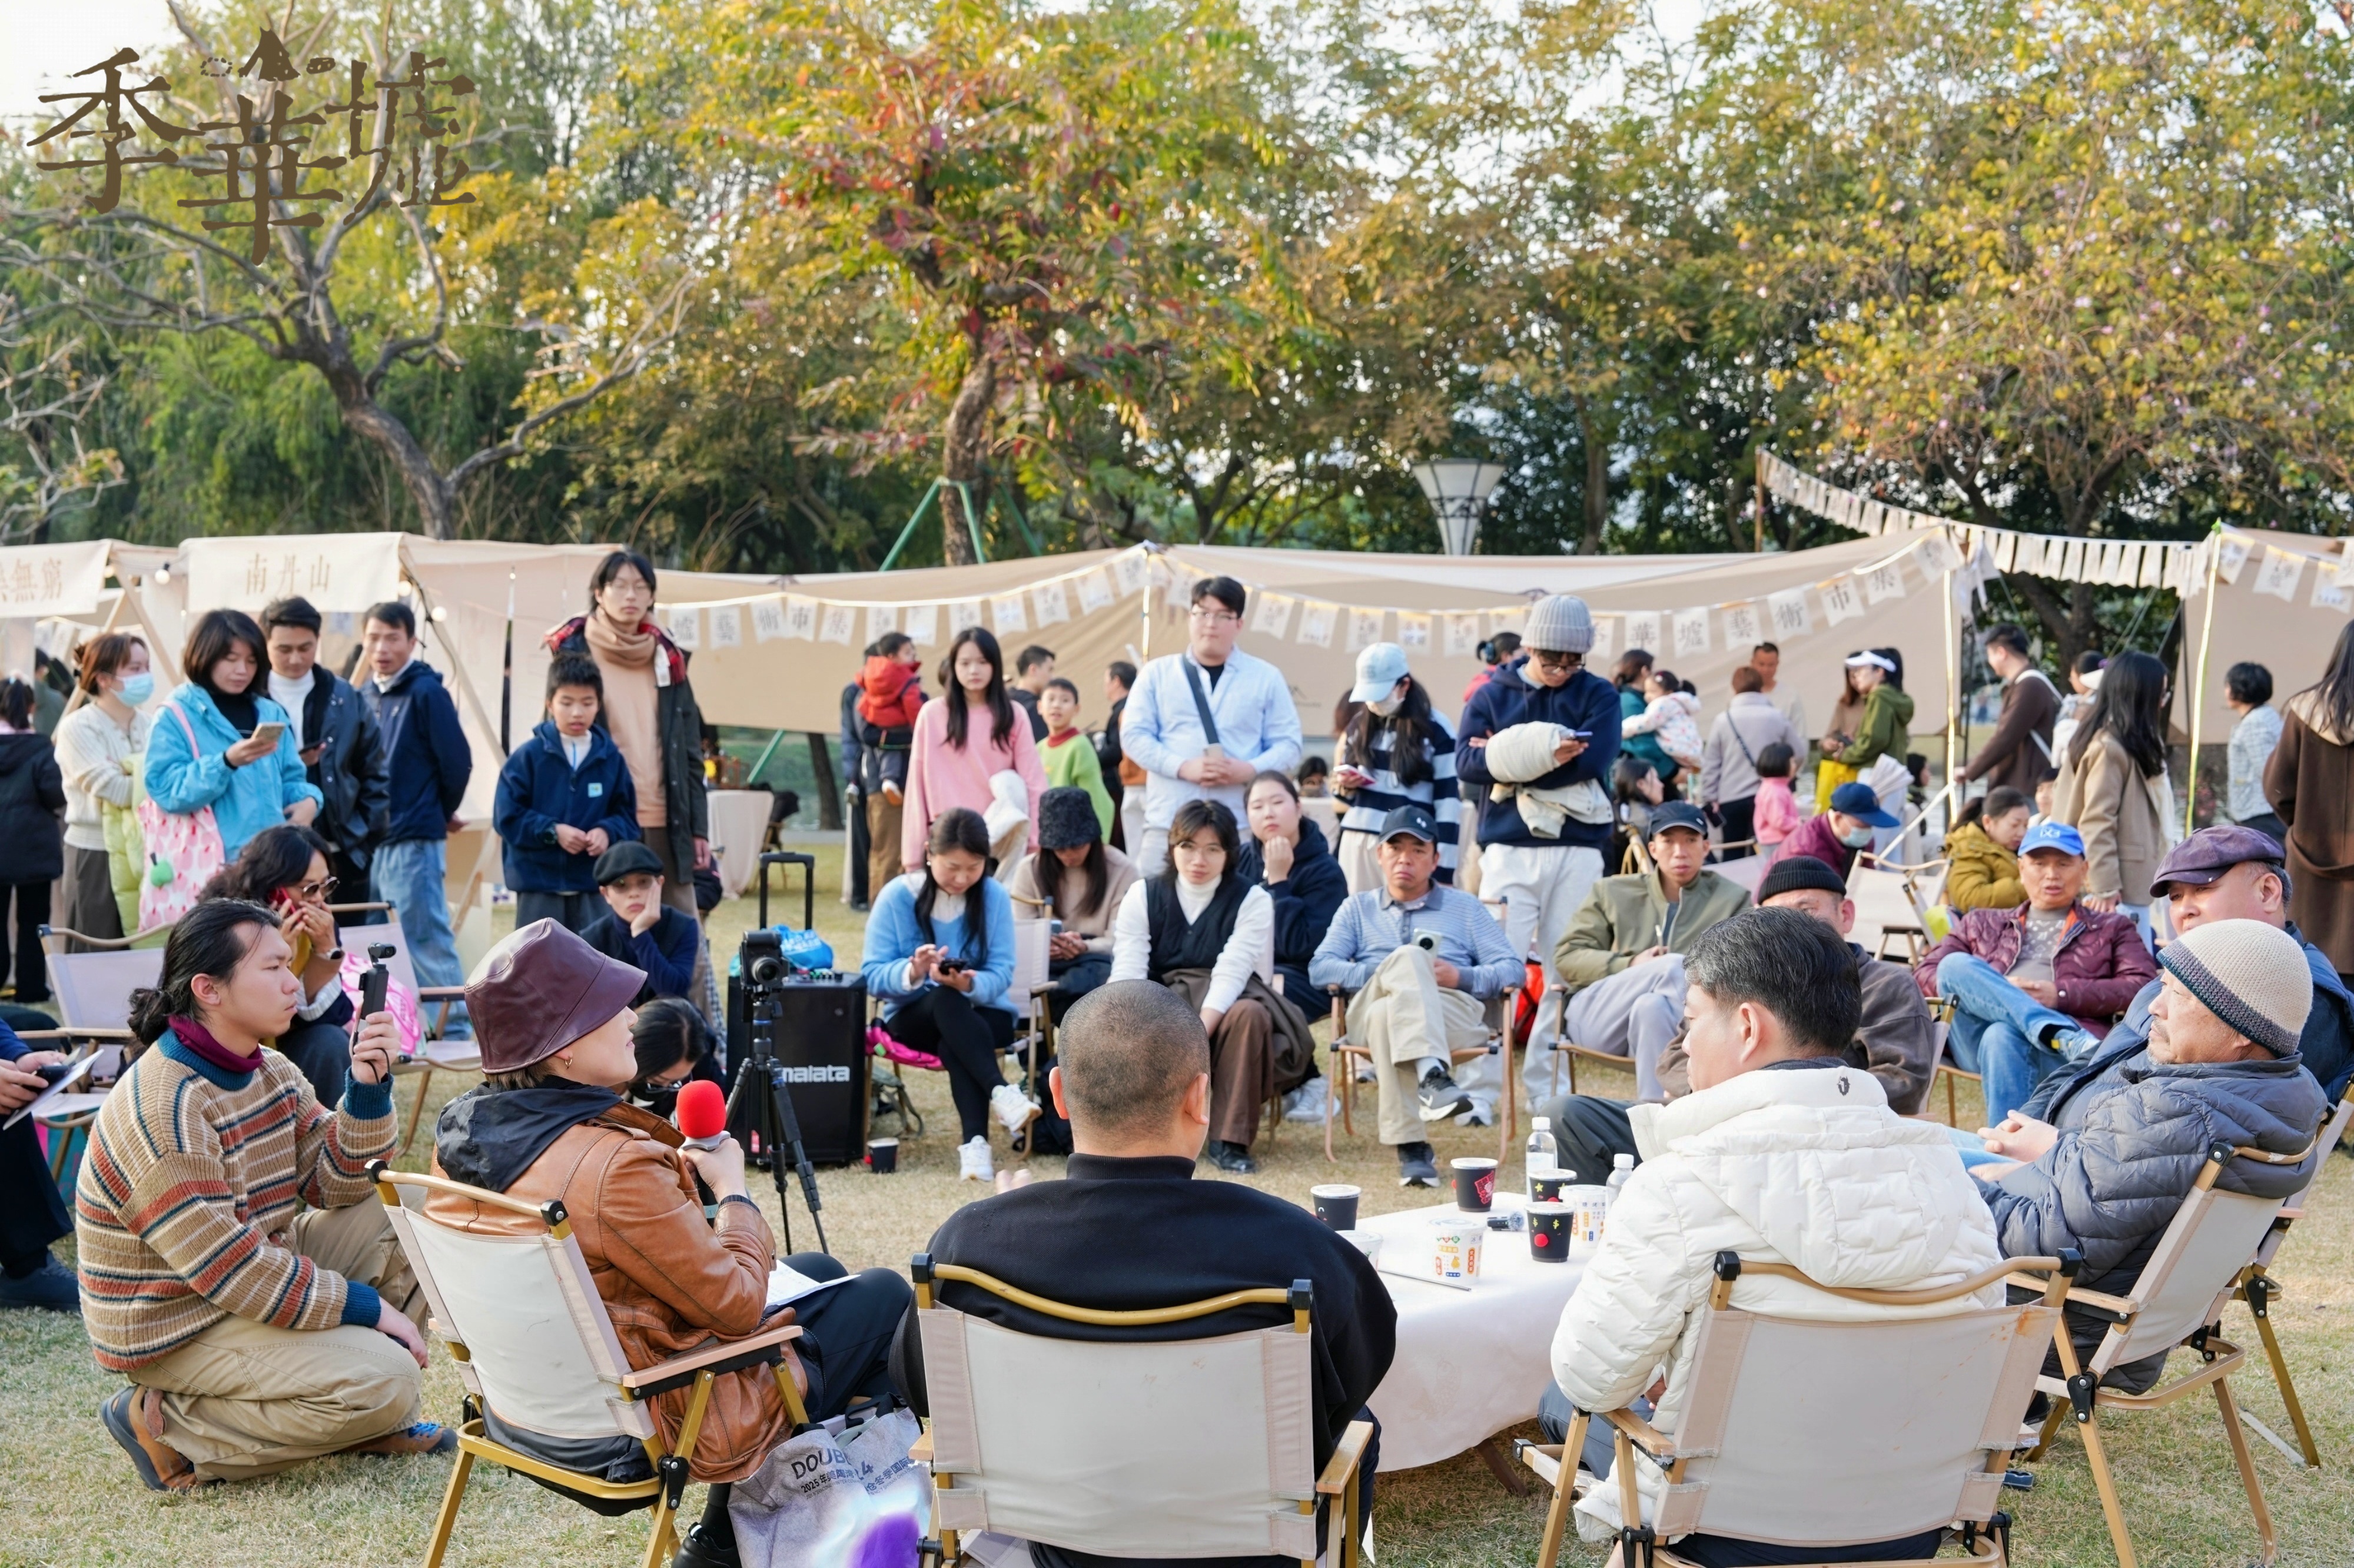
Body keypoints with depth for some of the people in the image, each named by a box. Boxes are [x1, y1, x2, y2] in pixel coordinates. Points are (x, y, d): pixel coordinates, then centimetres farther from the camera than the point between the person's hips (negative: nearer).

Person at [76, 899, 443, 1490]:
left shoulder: (273, 1073, 3)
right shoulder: (162, 1108, -25)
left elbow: (335, 1187, 1)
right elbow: (229, 1269, -26)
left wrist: (368, 1088, -15)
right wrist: (366, 1307, -20)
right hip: (179, 1329, -9)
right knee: (386, 1381, -21)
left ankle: (361, 1416, 4)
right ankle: (170, 1426, -7)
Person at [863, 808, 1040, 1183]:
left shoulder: (994, 896, -4)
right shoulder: (896, 897, -7)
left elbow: (1001, 974, -10)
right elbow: (873, 976, -12)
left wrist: (969, 984, -33)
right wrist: (912, 972, -33)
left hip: (984, 1014, 0)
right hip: (914, 1016, 0)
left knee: (953, 1043, -36)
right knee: (944, 1000, -36)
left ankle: (974, 1142, -44)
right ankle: (1001, 1094, -48)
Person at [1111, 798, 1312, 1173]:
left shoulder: (1252, 901, -4)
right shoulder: (1143, 896, 2)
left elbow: (1230, 974, -18)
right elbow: (1128, 974, -10)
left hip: (1222, 1012, -1)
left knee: (1250, 1014, -35)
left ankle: (1230, 1139, -26)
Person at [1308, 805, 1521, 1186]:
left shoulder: (1466, 908, 26)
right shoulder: (1358, 908, 28)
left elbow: (1513, 969, 13)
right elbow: (1320, 968, 11)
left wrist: (1461, 977, -6)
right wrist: (1380, 974, -5)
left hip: (1455, 1013, 0)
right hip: (1370, 1012, 0)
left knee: (1389, 1013, -37)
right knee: (1408, 956, -35)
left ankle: (1408, 1143, -47)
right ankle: (1432, 1075, -51)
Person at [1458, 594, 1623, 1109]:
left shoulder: (1598, 695, 6)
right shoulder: (1494, 693, 7)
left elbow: (1593, 760, -11)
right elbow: (1467, 761, -7)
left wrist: (1511, 759, -11)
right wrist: (1544, 756, -17)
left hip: (1577, 849, 1)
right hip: (1509, 847, -1)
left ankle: (1543, 1082, 11)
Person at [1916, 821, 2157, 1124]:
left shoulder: (2112, 929, 28)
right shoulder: (1983, 924, 33)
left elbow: (2143, 986, 8)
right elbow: (1924, 973, 19)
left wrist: (2062, 994, -7)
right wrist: (1993, 988, -1)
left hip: (2061, 1051, -2)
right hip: (1974, 1040, 3)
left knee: (2003, 1037, -37)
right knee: (1955, 965, -27)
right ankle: (2065, 1033, -40)